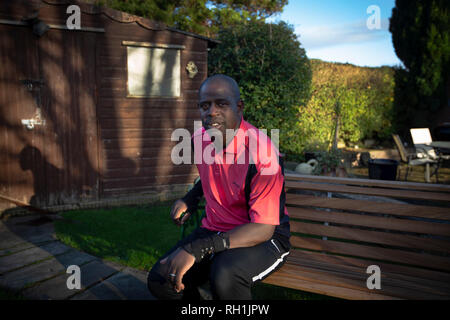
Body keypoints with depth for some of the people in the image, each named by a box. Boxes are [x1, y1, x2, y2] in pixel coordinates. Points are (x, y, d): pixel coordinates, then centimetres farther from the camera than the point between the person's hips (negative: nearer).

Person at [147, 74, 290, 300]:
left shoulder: (262, 151, -24)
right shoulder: (199, 138, 0)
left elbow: (263, 228, -26)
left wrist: (196, 249, -33)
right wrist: (190, 198, 5)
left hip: (263, 238, -6)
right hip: (214, 229, 6)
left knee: (224, 275, -36)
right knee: (159, 279, -11)